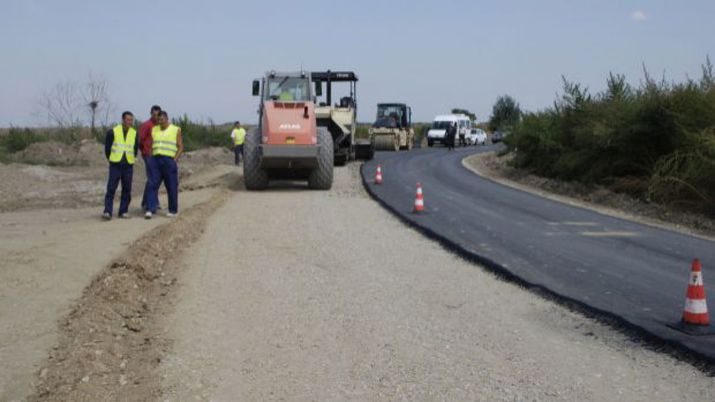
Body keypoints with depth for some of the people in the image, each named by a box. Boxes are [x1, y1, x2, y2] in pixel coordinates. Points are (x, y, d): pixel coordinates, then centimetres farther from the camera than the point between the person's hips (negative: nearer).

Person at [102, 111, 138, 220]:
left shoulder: (134, 133, 6)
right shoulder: (113, 132, -5)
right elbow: (107, 147, 4)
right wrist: (111, 158, 8)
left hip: (128, 166, 3)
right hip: (115, 165, -3)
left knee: (127, 190, 5)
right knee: (111, 189, -7)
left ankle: (123, 211, 13)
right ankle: (107, 211, -7)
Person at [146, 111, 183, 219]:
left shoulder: (176, 130, 3)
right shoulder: (154, 130, 13)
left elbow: (180, 147, 1)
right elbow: (151, 145, 15)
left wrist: (175, 160, -8)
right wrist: (151, 159, 4)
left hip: (169, 160, -3)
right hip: (156, 160, 3)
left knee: (171, 187, 3)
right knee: (153, 185, -8)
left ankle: (173, 210, 15)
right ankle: (151, 210, -11)